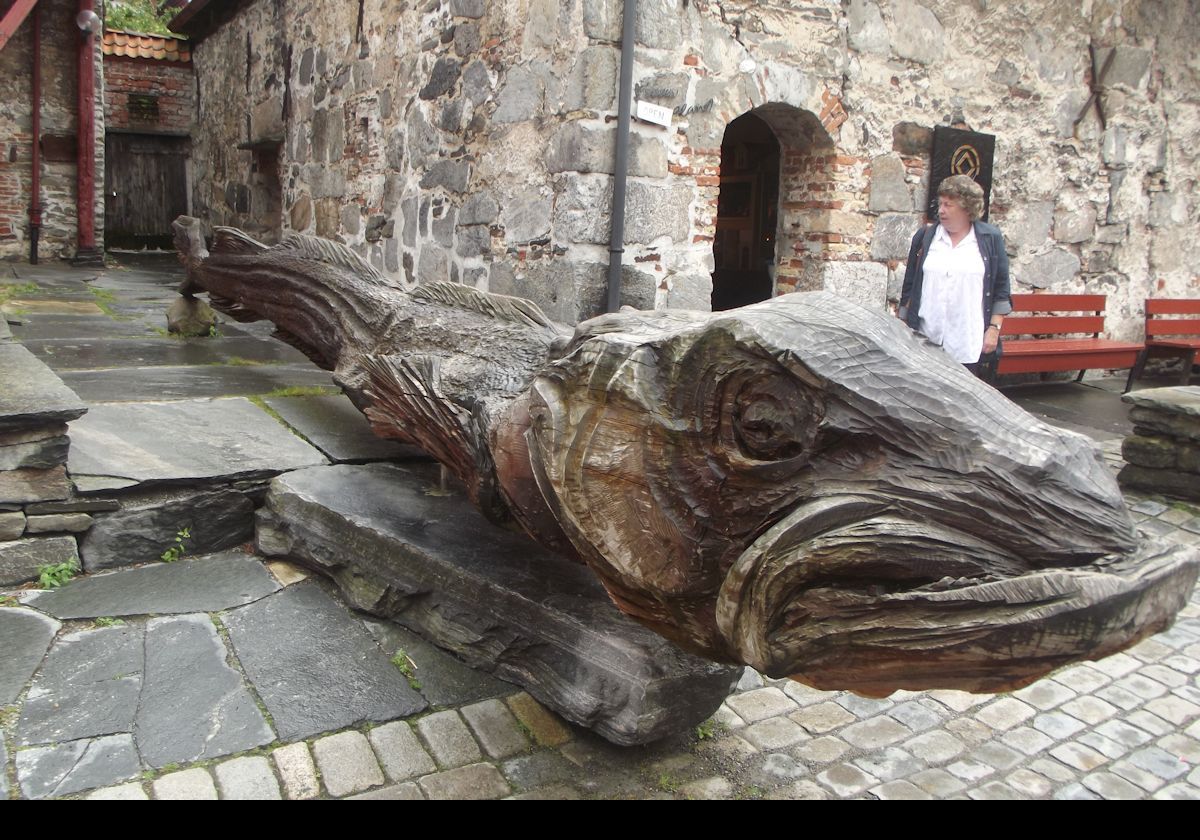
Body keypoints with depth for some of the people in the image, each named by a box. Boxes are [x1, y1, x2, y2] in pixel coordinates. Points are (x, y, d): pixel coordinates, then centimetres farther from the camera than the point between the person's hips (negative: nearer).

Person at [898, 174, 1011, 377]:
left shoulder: (990, 238, 4)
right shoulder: (925, 236, 9)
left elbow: (1001, 288, 6)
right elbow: (909, 286, 12)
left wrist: (994, 328, -1)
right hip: (926, 340, 1)